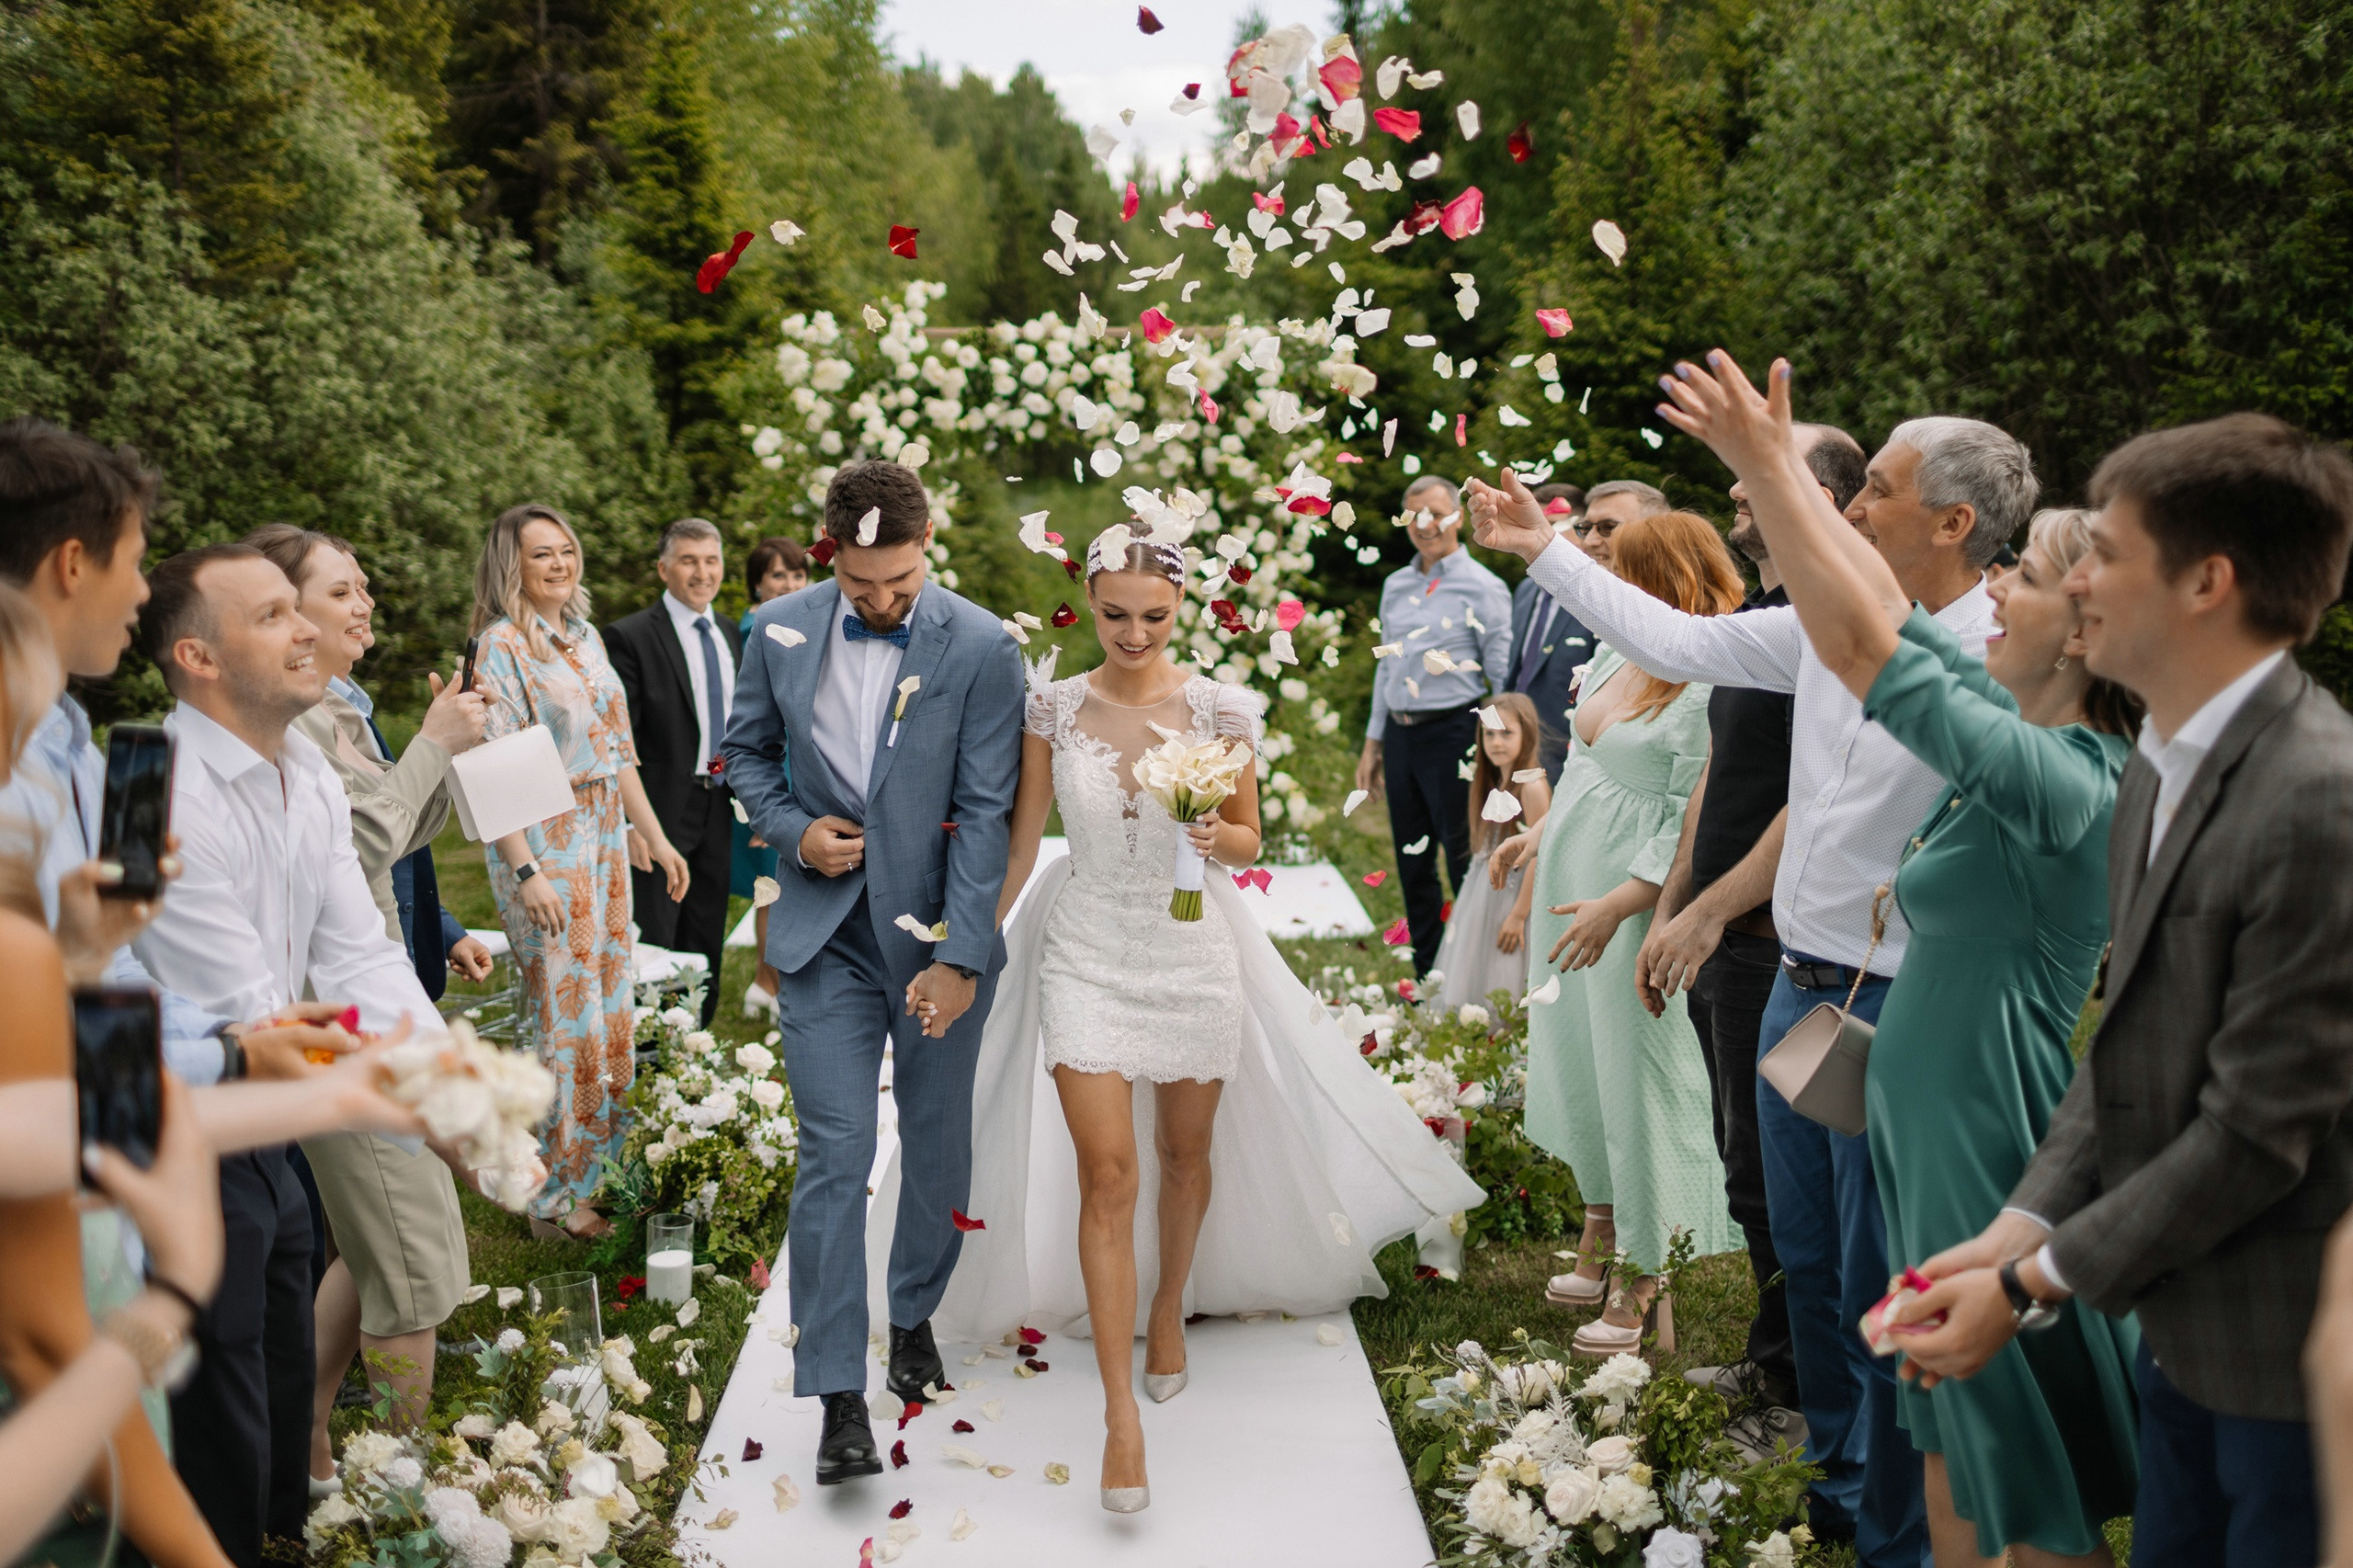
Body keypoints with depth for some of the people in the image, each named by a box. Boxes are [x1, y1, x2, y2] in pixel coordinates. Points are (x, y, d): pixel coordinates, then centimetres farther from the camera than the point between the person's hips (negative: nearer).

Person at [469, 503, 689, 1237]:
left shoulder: (585, 636, 12)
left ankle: (604, 1171, 24)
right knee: (567, 1018, -2)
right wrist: (526, 871, -22)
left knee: (613, 1007, 11)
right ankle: (558, 1197, 10)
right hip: (545, 845, -7)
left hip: (605, 839, 7)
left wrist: (657, 839, 16)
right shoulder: (502, 644, -11)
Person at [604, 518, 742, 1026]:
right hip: (662, 812, -7)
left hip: (718, 812, 7)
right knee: (653, 948, -4)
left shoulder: (731, 636, 12)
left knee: (706, 947, 14)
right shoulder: (630, 637, -9)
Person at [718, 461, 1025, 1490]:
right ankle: (838, 1395, -1)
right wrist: (791, 830, -7)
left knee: (936, 1143, 13)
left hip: (938, 934, -1)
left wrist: (960, 958, -17)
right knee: (835, 1154, -5)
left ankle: (914, 1316, 37)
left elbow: (985, 813, -12)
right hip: (827, 934, 1)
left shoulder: (980, 648, -11)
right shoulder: (781, 631, -1)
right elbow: (747, 750, 13)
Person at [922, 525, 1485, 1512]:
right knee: (1108, 1173, -9)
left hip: (1195, 953, 1)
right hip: (1087, 955, -1)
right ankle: (1121, 1417, -6)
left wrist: (1217, 833, -19)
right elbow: (1020, 840, 5)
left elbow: (1249, 841, 3)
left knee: (1186, 1152, 16)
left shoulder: (1219, 709, -5)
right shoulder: (1054, 707, -4)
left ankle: (1169, 1308, 45)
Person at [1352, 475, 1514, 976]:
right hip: (1400, 734, 6)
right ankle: (1428, 980, 22)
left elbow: (1504, 675, -6)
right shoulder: (1395, 586, 14)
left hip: (1452, 733, -6)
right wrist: (1373, 743, 17)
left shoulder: (1481, 586, -4)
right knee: (1412, 866, 11)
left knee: (1465, 863, -2)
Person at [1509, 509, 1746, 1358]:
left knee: (1634, 1080, -1)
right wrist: (1541, 835, 20)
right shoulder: (1617, 650, 6)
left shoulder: (1709, 689, -20)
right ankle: (1600, 1241, 36)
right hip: (1570, 880, 9)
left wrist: (1615, 906, -24)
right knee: (1578, 1063, 18)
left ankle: (1647, 1288, 13)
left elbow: (1693, 828, -22)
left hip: (1638, 904, -9)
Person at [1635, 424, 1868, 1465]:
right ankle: (1772, 1365, 31)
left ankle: (1802, 1394, 15)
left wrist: (1709, 912, -19)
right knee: (1750, 1158, 18)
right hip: (1715, 942, 10)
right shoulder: (1751, 620, 14)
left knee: (1771, 1177, 0)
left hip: (1774, 940, -10)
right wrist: (1667, 913, 18)